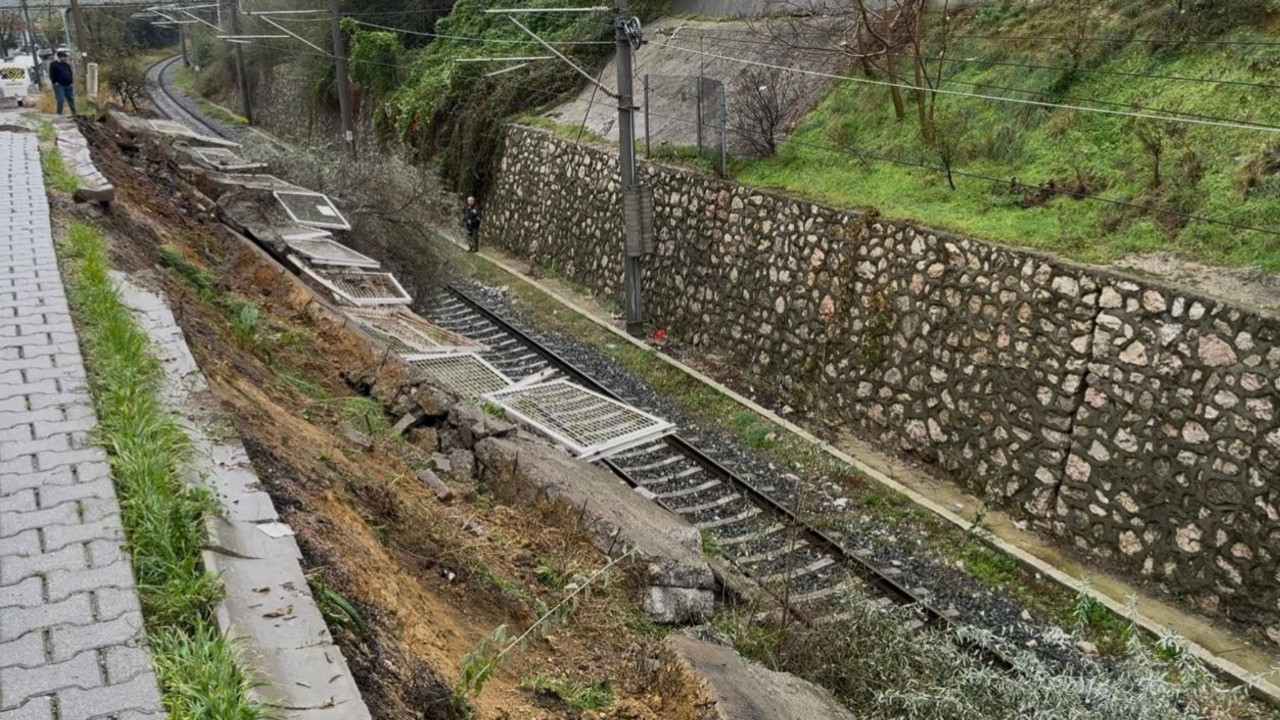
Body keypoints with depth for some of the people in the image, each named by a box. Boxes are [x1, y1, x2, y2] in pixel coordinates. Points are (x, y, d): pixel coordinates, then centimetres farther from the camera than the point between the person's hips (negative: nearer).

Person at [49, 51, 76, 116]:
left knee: (71, 100, 10)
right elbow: (51, 75, -5)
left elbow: (71, 74, 19)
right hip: (59, 85, -6)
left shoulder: (67, 65, 16)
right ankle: (59, 114, -8)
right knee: (61, 100, -13)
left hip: (68, 85, 6)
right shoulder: (53, 64, -1)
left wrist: (71, 83, 7)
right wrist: (55, 82, -11)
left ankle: (74, 113, 19)